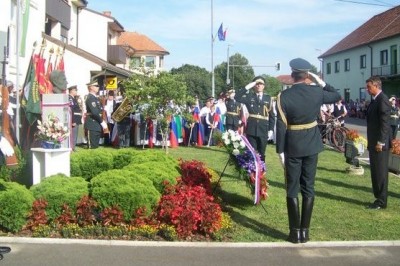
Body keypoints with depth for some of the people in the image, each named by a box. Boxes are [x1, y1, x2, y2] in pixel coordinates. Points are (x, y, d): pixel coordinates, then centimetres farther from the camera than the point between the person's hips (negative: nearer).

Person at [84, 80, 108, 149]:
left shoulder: (95, 97, 17)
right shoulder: (90, 98, -14)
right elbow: (94, 112, -22)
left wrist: (102, 121, 8)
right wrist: (102, 122, -17)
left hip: (97, 125, 10)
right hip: (92, 125, -10)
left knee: (96, 145, 13)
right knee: (92, 146, -6)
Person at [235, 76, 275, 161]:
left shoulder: (268, 98, 9)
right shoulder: (249, 96, 6)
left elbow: (272, 116, 7)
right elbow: (237, 98, -13)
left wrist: (271, 130, 0)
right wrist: (247, 87, -15)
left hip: (264, 131, 1)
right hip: (251, 130, -1)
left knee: (261, 154, 8)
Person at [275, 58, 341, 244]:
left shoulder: (284, 96, -12)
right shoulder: (316, 92, -4)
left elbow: (281, 126, -12)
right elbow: (337, 96, 16)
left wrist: (280, 151, -5)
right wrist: (320, 82, 11)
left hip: (292, 146, -2)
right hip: (312, 145, 3)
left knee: (292, 189, 5)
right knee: (308, 187, 9)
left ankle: (295, 232, 7)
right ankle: (305, 231, 12)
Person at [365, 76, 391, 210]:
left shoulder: (383, 100, -15)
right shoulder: (375, 100, 14)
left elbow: (385, 122, -20)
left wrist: (380, 142, -20)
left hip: (380, 143, -9)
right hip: (374, 142, 9)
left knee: (381, 172, -2)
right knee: (375, 172, 14)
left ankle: (381, 201, 6)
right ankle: (379, 198, 22)